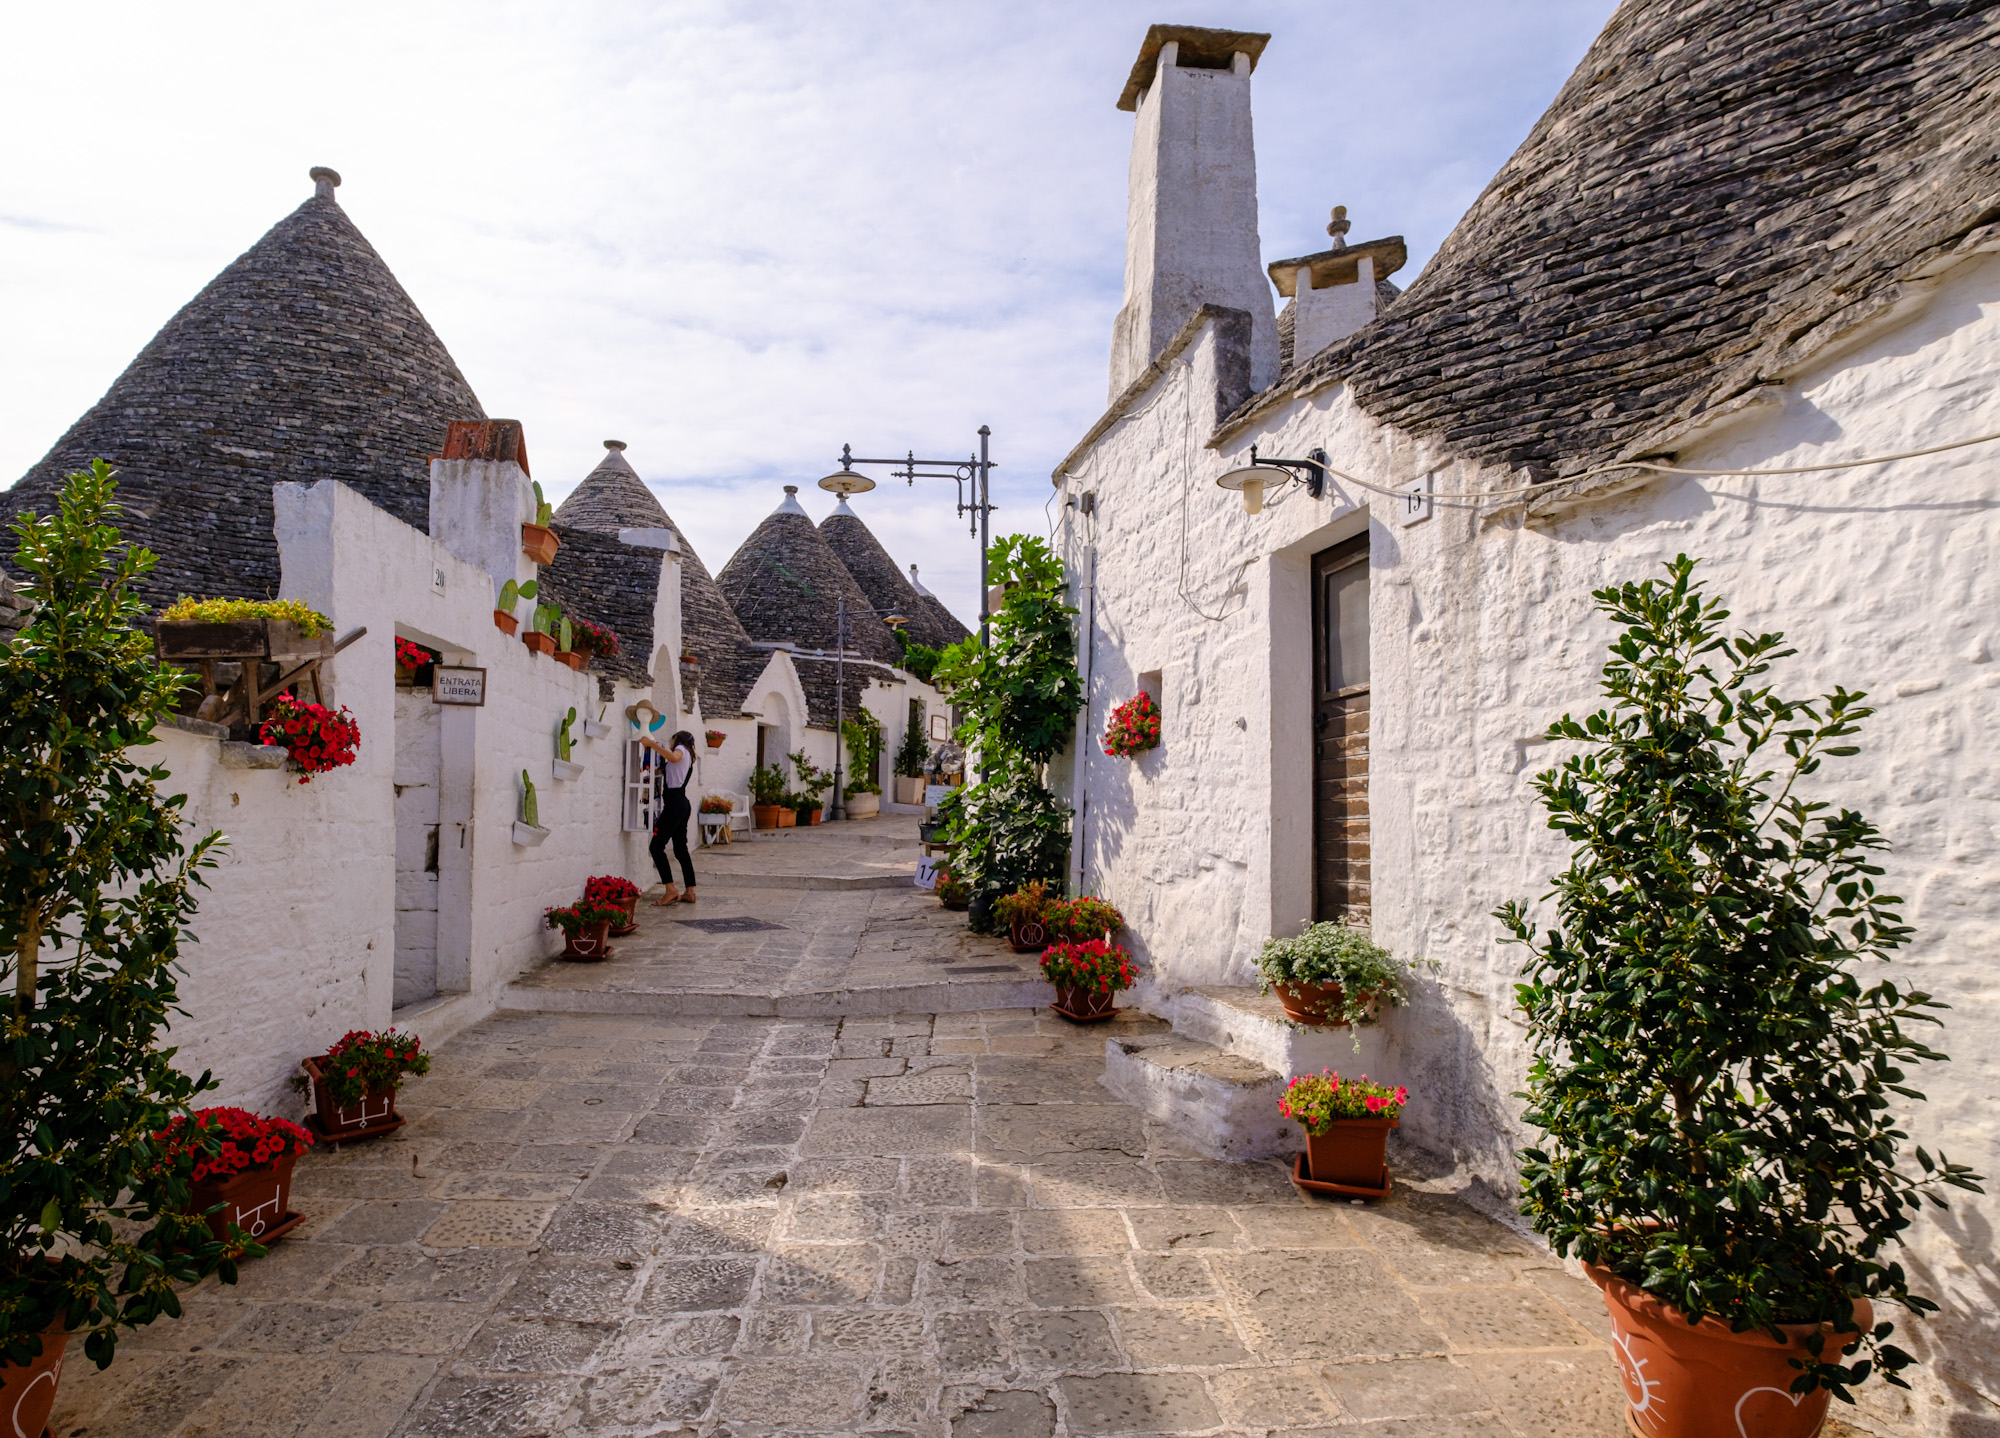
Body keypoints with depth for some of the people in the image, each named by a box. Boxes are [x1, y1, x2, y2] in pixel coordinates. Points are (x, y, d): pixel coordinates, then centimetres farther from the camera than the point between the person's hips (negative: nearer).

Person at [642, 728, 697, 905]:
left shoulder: (681, 749, -1)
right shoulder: (688, 756, 27)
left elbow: (673, 757, -26)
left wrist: (651, 744, -24)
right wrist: (656, 749, 20)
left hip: (674, 803, -10)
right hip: (682, 804, 10)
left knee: (657, 846, -9)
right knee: (681, 849, 10)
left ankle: (670, 891, -14)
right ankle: (689, 892, 9)